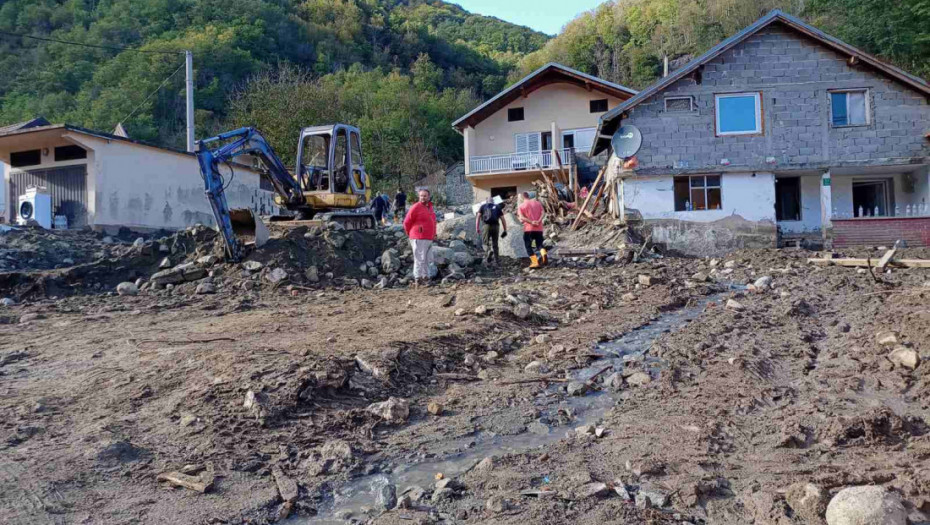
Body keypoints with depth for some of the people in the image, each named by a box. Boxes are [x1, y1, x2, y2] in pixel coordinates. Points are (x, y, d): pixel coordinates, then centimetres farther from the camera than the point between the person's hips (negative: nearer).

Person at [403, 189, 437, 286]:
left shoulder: (430, 207, 14)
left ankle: (426, 277, 23)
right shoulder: (415, 207, -10)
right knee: (420, 259, -9)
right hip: (419, 239, -8)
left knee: (426, 260, 14)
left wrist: (433, 234, 19)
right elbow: (406, 222, -9)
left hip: (429, 238, 8)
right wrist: (411, 235, 1)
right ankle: (418, 279, -6)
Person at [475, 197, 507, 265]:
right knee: (495, 243, 15)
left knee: (485, 242, 8)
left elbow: (478, 217, 3)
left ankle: (489, 251, -23)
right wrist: (505, 230, 14)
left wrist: (477, 228, -1)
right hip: (496, 226, 2)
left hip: (487, 225, -2)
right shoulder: (497, 207, 21)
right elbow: (503, 220, 13)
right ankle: (497, 260, 13)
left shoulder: (483, 206, 18)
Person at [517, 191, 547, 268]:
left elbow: (521, 217, -12)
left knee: (528, 246, 8)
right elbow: (543, 213, 0)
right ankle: (544, 254, -17)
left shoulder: (521, 206, 1)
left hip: (528, 228, -4)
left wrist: (531, 222, -15)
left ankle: (535, 262, -2)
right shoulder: (537, 203, 12)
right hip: (539, 228, 4)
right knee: (539, 244, 14)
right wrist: (538, 221, -11)